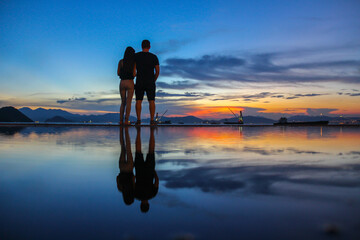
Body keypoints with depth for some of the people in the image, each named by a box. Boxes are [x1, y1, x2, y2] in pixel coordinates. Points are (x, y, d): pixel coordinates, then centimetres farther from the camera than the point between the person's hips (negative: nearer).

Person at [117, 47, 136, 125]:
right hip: (130, 83, -3)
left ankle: (121, 120, 3)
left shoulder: (121, 61, 4)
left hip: (122, 83, 3)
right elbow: (134, 74, -8)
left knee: (123, 102, 12)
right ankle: (126, 120, -9)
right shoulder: (134, 62, -3)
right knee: (129, 103, 0)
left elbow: (118, 73, 4)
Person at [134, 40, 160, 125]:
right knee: (151, 101, 2)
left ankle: (138, 120, -5)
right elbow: (158, 71, 0)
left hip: (139, 82, 0)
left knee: (138, 101, 3)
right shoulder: (154, 57, 1)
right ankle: (152, 120, -4)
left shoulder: (136, 56, 1)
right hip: (150, 82, 0)